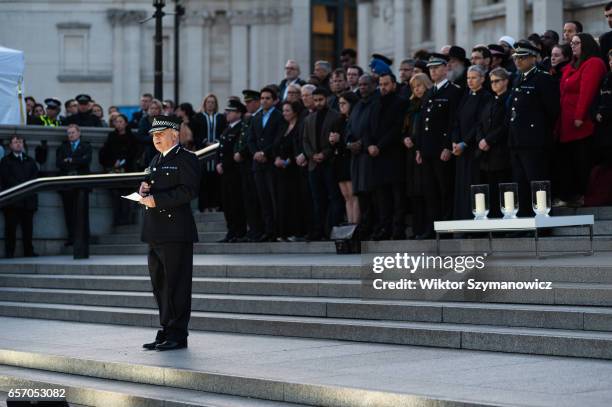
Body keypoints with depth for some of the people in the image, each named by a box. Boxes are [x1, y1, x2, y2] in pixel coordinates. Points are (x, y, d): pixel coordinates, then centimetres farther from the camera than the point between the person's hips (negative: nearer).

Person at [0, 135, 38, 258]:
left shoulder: (29, 161, 21)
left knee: (28, 227, 0)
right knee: (11, 227, -6)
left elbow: (35, 175, 12)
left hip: (28, 200, 3)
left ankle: (28, 251, 2)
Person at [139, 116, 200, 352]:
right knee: (159, 284, 11)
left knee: (176, 284, -6)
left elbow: (188, 191, -18)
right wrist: (144, 189, 7)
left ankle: (178, 335, -3)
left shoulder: (186, 159, -6)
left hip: (176, 232, -9)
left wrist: (156, 199, -20)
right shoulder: (156, 160, 22)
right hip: (155, 233, 9)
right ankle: (166, 331, 19)